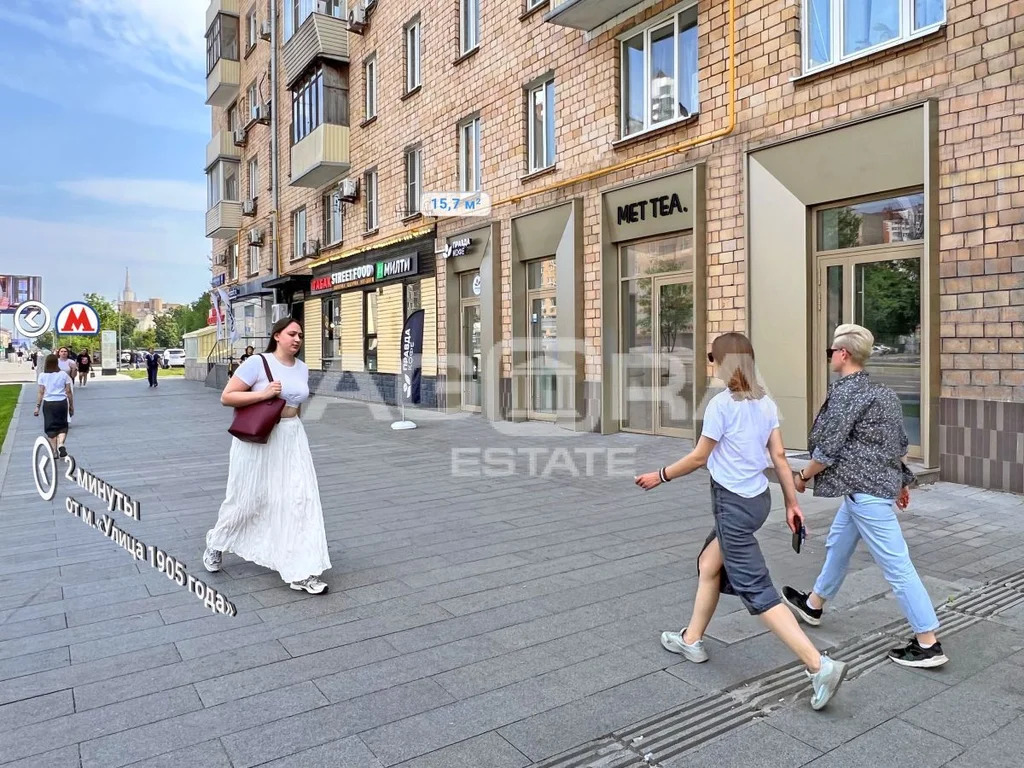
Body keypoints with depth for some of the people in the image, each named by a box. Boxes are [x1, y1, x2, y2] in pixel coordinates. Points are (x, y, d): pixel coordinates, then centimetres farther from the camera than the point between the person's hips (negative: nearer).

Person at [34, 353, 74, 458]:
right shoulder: (63, 375, 1)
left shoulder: (42, 376, 1)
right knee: (62, 426, 10)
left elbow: (41, 392, -2)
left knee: (51, 427, 8)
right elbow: (68, 392, 2)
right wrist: (71, 406, 9)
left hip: (48, 403, 0)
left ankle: (54, 452, 8)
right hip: (62, 402, 0)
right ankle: (61, 444, -15)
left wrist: (37, 406, 4)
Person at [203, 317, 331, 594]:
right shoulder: (257, 363, -12)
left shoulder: (302, 368, 7)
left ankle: (302, 573, 1)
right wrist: (263, 394, -23)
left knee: (301, 499, -4)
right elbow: (226, 397, -13)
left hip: (292, 438, 5)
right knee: (247, 499, 10)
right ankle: (216, 542, 43)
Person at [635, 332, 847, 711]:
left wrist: (659, 476, 3)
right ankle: (691, 640, 35)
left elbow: (699, 457, -10)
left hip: (733, 503, -9)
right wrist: (792, 502, 12)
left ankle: (820, 665, -5)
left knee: (755, 590, -3)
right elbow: (779, 456, 5)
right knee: (709, 564, 22)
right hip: (757, 498, 9)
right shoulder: (765, 403, 5)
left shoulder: (721, 404, -17)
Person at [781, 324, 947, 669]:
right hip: (864, 487, 10)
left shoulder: (845, 392, -17)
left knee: (896, 565, -3)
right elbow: (899, 442, 15)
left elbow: (829, 450, -17)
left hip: (865, 490, -10)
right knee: (838, 545, 23)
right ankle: (813, 605, 40)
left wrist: (803, 475, -2)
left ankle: (928, 645, 6)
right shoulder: (882, 391, 11)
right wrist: (901, 481, 23)